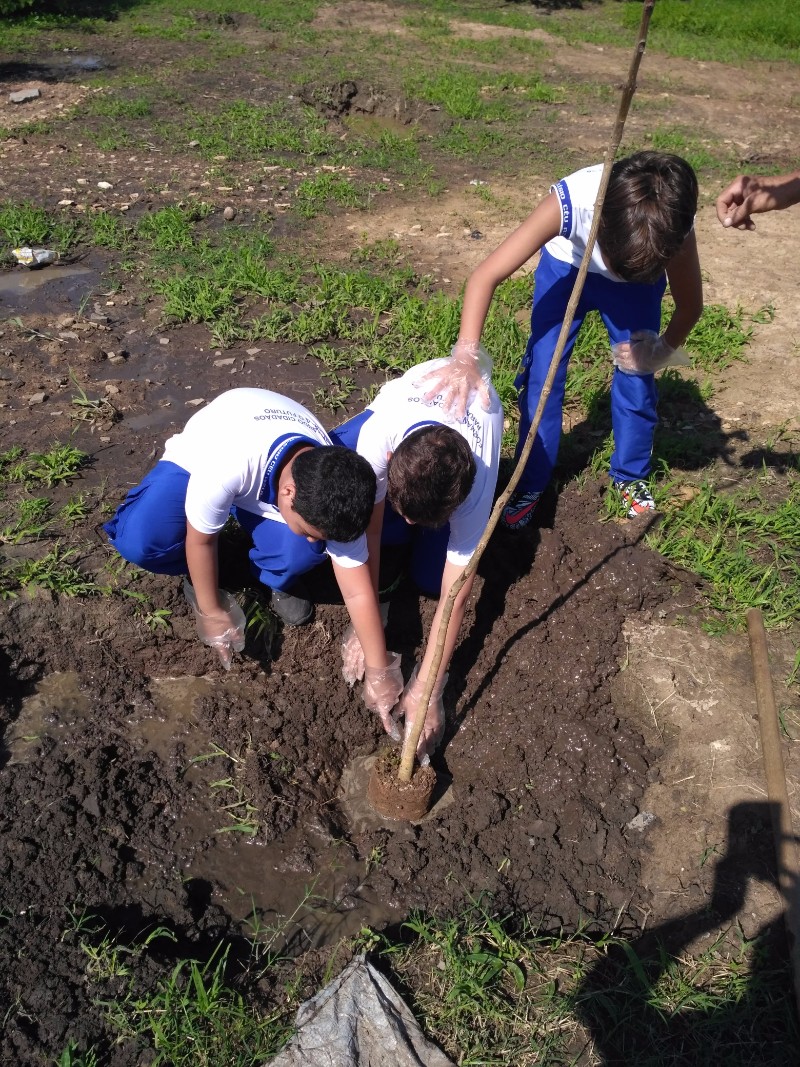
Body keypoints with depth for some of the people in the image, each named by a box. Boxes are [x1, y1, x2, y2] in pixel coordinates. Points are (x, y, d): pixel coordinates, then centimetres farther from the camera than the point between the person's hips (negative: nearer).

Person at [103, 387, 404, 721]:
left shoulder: (329, 497, -31)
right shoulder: (225, 466, -44)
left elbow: (358, 592, -23)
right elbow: (199, 538, -24)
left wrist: (379, 672, -18)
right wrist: (211, 611, -13)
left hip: (270, 485, 2)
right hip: (194, 462, -1)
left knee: (301, 553, -30)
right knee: (139, 541, -29)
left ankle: (274, 580, 5)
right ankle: (201, 571, 2)